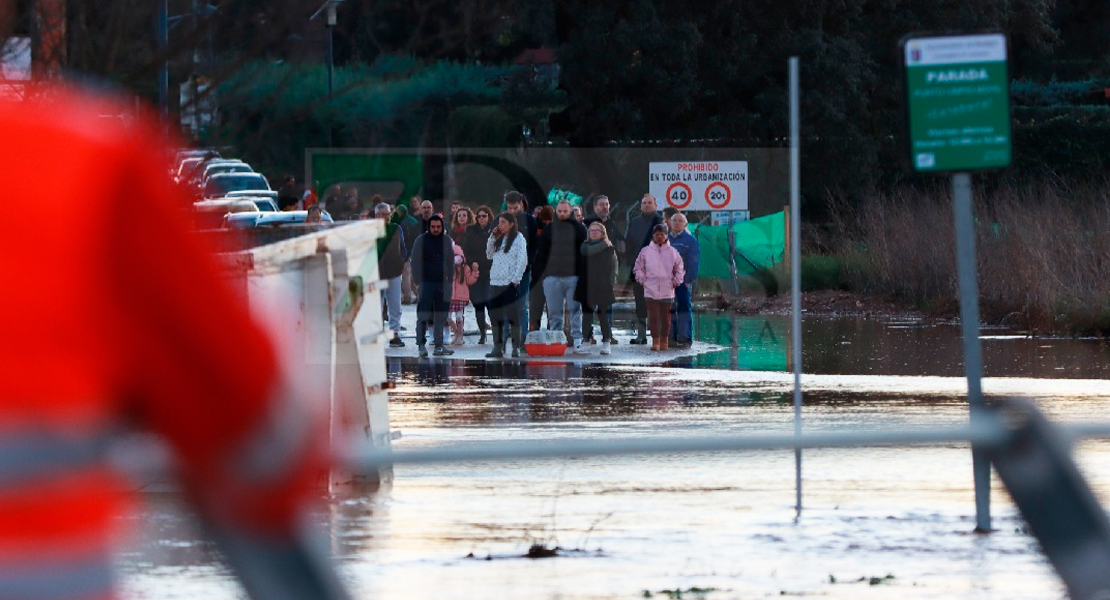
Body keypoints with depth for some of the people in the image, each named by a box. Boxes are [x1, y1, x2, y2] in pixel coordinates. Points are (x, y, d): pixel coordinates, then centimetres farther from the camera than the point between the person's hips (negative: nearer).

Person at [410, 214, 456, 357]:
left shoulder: (447, 240, 10)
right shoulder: (421, 240, 0)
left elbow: (451, 262, 14)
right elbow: (415, 263, 0)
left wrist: (450, 281, 6)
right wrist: (418, 282, -8)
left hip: (442, 283, 3)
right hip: (426, 283, -3)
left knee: (441, 317, 5)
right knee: (423, 316, -9)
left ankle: (439, 345, 10)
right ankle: (421, 345, -8)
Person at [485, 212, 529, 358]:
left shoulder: (518, 239, -4)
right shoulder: (499, 239, 16)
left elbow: (522, 261, -9)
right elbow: (489, 255, 21)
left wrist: (516, 279, -14)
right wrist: (492, 238, 11)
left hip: (510, 283, -7)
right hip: (495, 282, 7)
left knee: (513, 316, -6)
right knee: (495, 316, 6)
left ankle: (516, 347, -3)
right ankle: (498, 347, 10)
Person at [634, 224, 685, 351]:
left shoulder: (672, 252, 4)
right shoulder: (646, 251, 3)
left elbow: (679, 269, 13)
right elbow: (638, 268, 12)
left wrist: (676, 282, 4)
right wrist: (642, 280, 2)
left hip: (667, 291, 0)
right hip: (651, 291, 0)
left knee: (666, 316, 5)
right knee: (653, 316, -3)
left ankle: (664, 340, 14)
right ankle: (655, 340, 2)